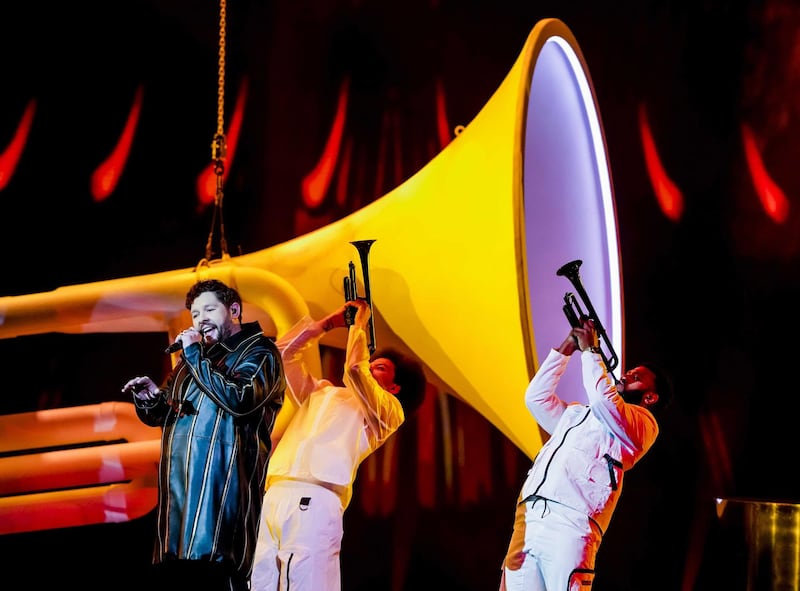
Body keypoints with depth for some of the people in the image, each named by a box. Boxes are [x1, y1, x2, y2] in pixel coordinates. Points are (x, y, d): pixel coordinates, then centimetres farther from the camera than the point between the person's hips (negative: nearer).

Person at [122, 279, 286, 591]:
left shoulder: (258, 352, 4)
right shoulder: (197, 355, 25)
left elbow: (239, 399, -16)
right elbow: (160, 415, 30)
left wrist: (196, 356, -8)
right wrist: (150, 398, 6)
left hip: (221, 483, -7)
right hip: (180, 483, 7)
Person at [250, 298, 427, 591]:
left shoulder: (389, 410, 12)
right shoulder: (321, 393, 31)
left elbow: (354, 369, -3)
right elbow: (283, 353, 35)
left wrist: (359, 323, 13)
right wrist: (328, 323, 33)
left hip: (314, 502, -6)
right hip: (271, 498, 6)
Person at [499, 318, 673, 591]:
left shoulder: (643, 423, 11)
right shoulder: (577, 414, 34)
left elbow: (604, 399, -6)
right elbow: (536, 397, 31)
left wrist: (590, 349, 7)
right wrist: (567, 347, 27)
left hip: (570, 525, -6)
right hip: (527, 523, 7)